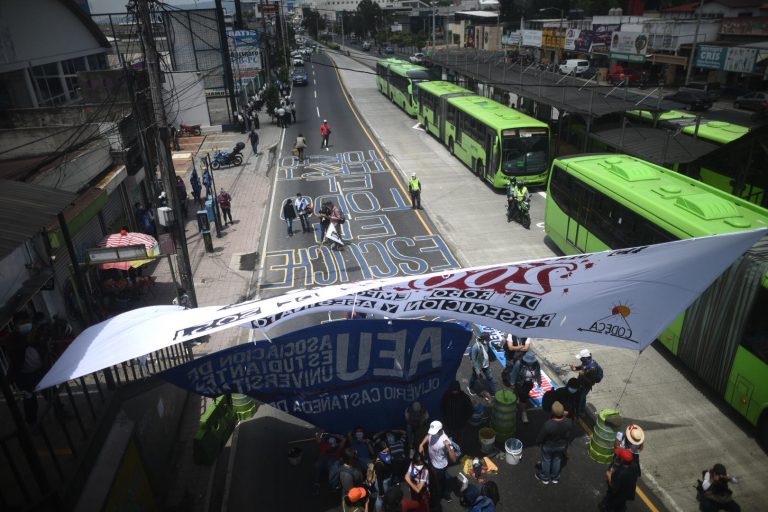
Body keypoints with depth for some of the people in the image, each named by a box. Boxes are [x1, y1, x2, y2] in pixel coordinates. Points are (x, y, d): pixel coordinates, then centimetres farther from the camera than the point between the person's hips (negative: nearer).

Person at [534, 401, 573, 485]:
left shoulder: (547, 424, -41)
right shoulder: (569, 422, -31)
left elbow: (540, 437, -21)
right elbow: (568, 436, -8)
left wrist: (538, 442, -2)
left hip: (548, 446, -3)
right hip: (561, 446, 3)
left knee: (546, 461, 25)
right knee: (557, 460, 29)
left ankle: (545, 478, 48)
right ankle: (555, 478, 51)